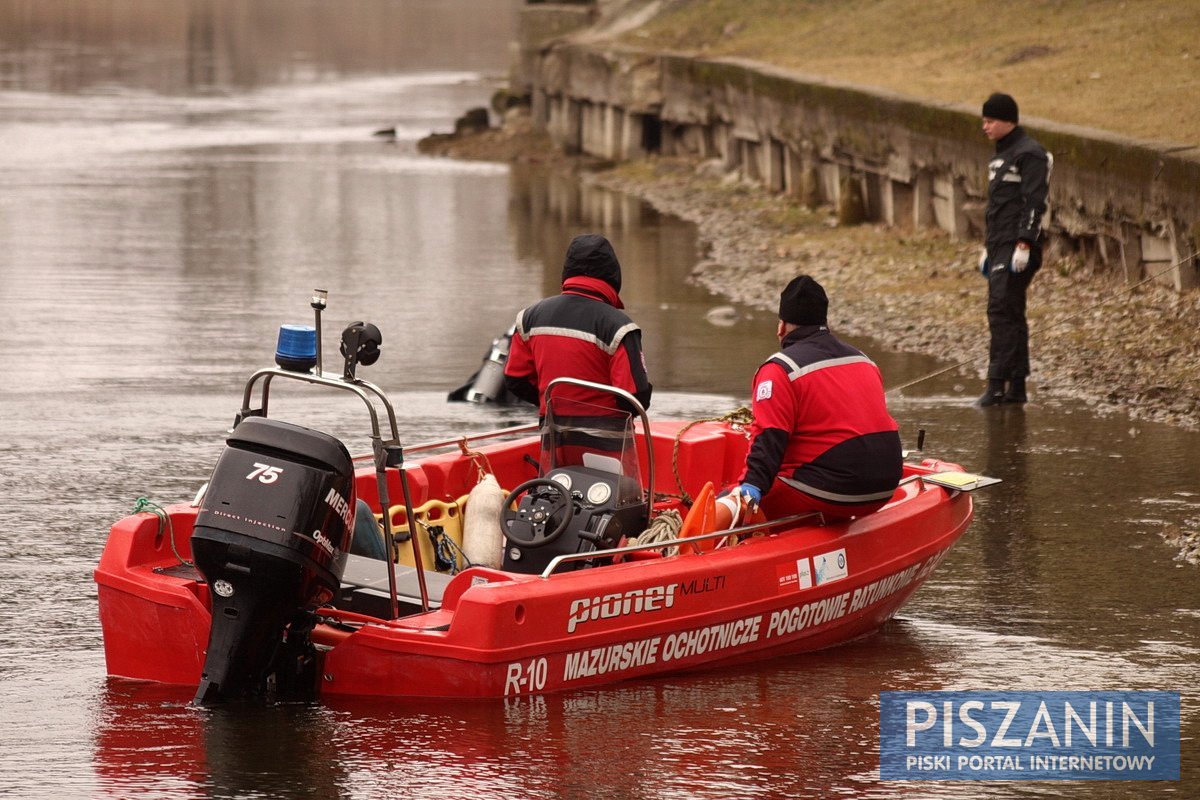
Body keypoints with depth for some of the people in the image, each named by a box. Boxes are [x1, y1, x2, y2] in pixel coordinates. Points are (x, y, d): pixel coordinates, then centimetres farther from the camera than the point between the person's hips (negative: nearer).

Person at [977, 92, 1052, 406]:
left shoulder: (1029, 154, -10)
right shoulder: (1001, 155, 20)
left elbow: (1034, 203, -17)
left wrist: (1024, 244, -23)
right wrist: (988, 247, 25)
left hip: (1017, 247, -10)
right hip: (1000, 246, 10)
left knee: (1001, 311, -16)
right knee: (1010, 314, 9)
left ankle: (997, 384, -20)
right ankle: (1017, 386, 12)